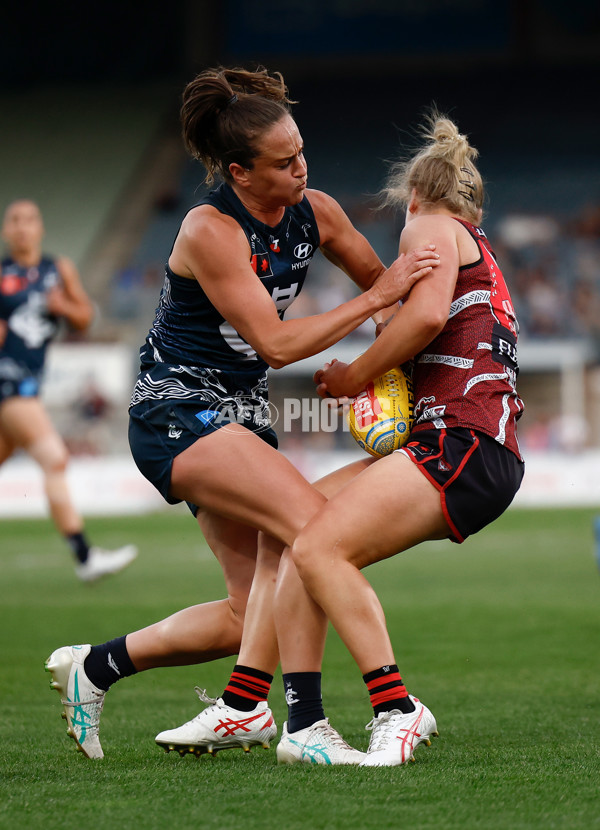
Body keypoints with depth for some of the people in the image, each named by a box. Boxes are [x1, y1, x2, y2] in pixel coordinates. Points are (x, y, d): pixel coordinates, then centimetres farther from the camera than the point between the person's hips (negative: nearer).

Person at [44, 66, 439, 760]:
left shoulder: (315, 212, 0)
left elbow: (382, 286, 15)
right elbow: (276, 344, -24)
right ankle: (243, 710, -28)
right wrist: (376, 298, -25)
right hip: (175, 411, -8)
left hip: (238, 416, 8)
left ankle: (93, 667, 15)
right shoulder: (210, 230, -19)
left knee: (254, 608, 1)